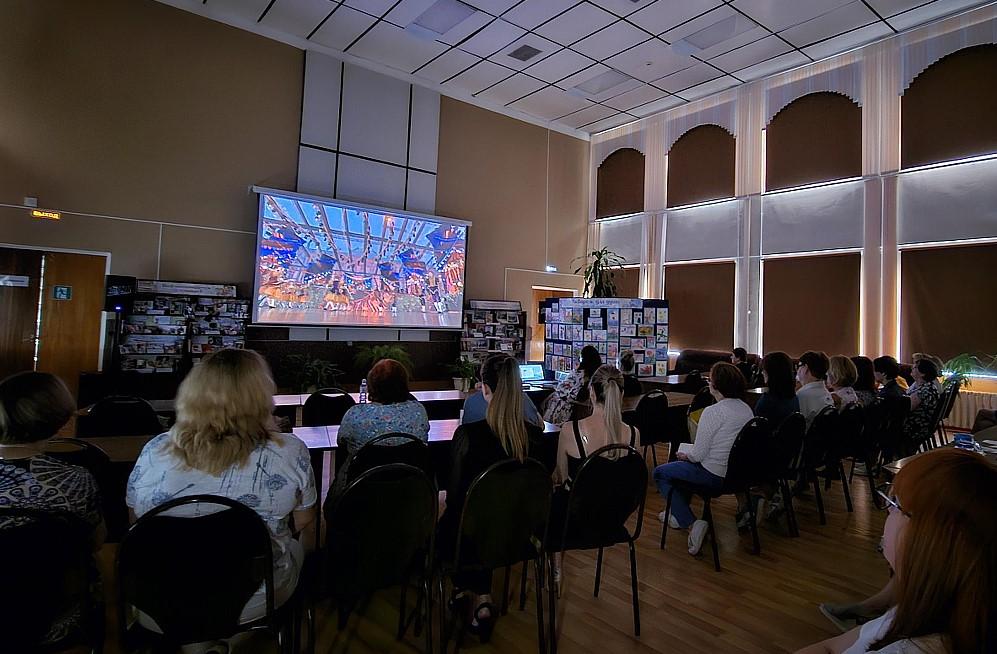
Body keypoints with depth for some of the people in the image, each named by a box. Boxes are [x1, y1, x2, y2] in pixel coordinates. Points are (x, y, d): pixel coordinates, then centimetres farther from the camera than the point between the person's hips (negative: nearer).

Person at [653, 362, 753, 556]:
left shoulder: (712, 412, -23)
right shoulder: (747, 409, 2)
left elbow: (698, 455, -20)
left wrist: (685, 455, 2)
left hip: (714, 476, -9)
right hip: (738, 473, 9)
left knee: (660, 473, 10)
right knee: (679, 466, 30)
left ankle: (691, 523, 0)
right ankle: (678, 514, 38)